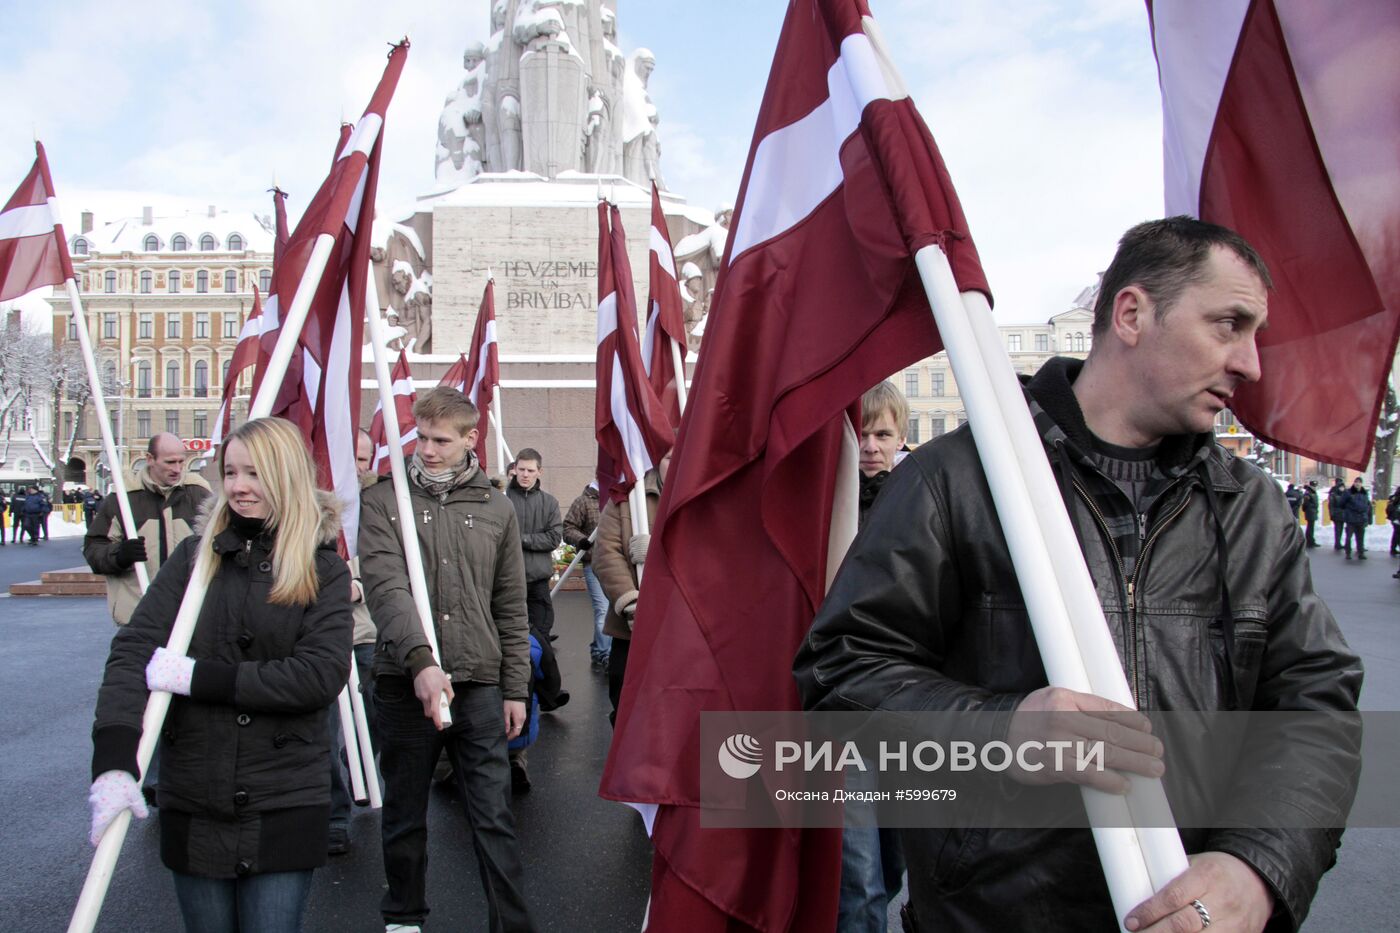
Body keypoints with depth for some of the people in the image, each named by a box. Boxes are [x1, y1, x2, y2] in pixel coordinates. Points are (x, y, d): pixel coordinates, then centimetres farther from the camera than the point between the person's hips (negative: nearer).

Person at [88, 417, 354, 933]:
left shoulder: (323, 570, -3)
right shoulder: (196, 556, 2)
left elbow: (323, 675, -15)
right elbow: (133, 647, -8)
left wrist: (200, 677, -18)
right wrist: (114, 759, -23)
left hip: (284, 807, -2)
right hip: (194, 803, 2)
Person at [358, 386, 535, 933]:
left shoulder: (496, 509, 8)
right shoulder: (383, 502, 0)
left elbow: (511, 610, 11)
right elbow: (385, 587, -15)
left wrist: (515, 688, 8)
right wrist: (420, 659, -29)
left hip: (479, 685, 1)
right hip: (405, 683, 0)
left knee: (494, 818, 2)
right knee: (404, 816, 15)